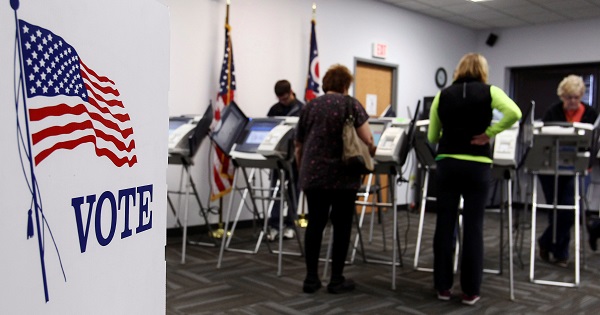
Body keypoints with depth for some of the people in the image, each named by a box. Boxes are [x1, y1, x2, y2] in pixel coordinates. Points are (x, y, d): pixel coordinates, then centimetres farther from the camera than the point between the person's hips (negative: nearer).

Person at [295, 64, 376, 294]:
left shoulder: (310, 107, 12)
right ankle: (337, 280, 14)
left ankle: (311, 279, 13)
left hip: (314, 175, 3)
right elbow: (368, 141, -8)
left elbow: (299, 146, 18)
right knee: (341, 227, 7)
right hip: (343, 177, -3)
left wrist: (303, 170, 32)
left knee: (315, 225, 11)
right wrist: (368, 156, 12)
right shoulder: (351, 104, 1)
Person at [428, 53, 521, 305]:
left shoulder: (443, 95, 7)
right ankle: (470, 291, 10)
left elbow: (432, 137, 11)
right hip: (476, 165, -2)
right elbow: (514, 113, -19)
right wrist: (489, 133, -8)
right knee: (473, 227, 4)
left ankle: (443, 287, 13)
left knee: (444, 224, 7)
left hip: (446, 163, 2)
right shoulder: (489, 91, 1)